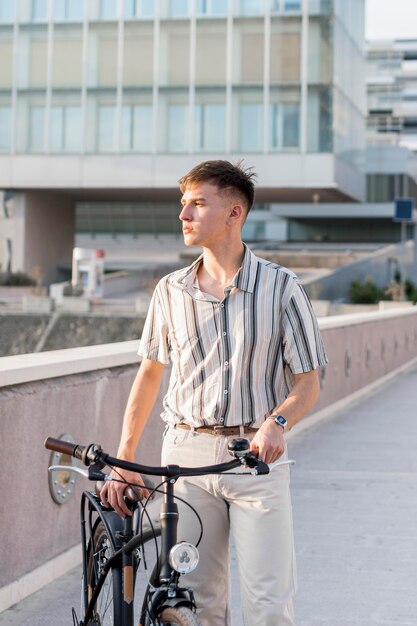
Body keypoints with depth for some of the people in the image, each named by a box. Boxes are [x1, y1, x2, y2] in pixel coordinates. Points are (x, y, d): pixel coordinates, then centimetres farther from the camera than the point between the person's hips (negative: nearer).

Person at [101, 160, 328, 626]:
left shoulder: (282, 288, -3)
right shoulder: (170, 291, 5)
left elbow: (308, 382, 0)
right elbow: (150, 373, 14)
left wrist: (277, 422, -21)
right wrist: (123, 461, 9)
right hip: (186, 455, 3)